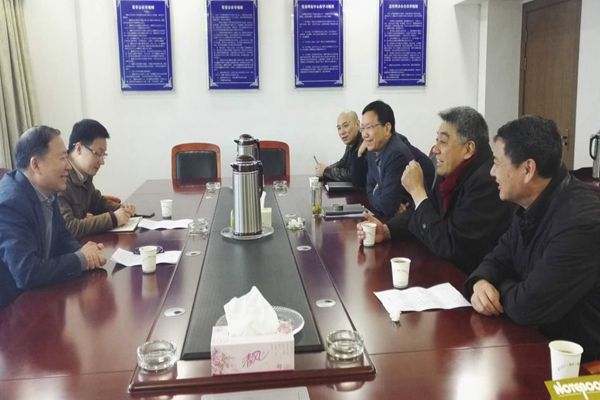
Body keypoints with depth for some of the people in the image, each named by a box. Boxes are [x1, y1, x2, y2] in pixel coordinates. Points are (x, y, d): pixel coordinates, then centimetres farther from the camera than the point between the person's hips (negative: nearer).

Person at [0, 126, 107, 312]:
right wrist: (80, 259, -20)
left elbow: (61, 237, 9)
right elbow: (26, 273, -32)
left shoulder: (45, 191, 0)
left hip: (37, 294, 8)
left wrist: (84, 252, -12)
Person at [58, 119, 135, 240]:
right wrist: (113, 218, -22)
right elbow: (68, 228, -29)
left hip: (79, 243, 7)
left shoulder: (85, 174, 3)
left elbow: (98, 202, 20)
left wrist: (120, 209, 1)